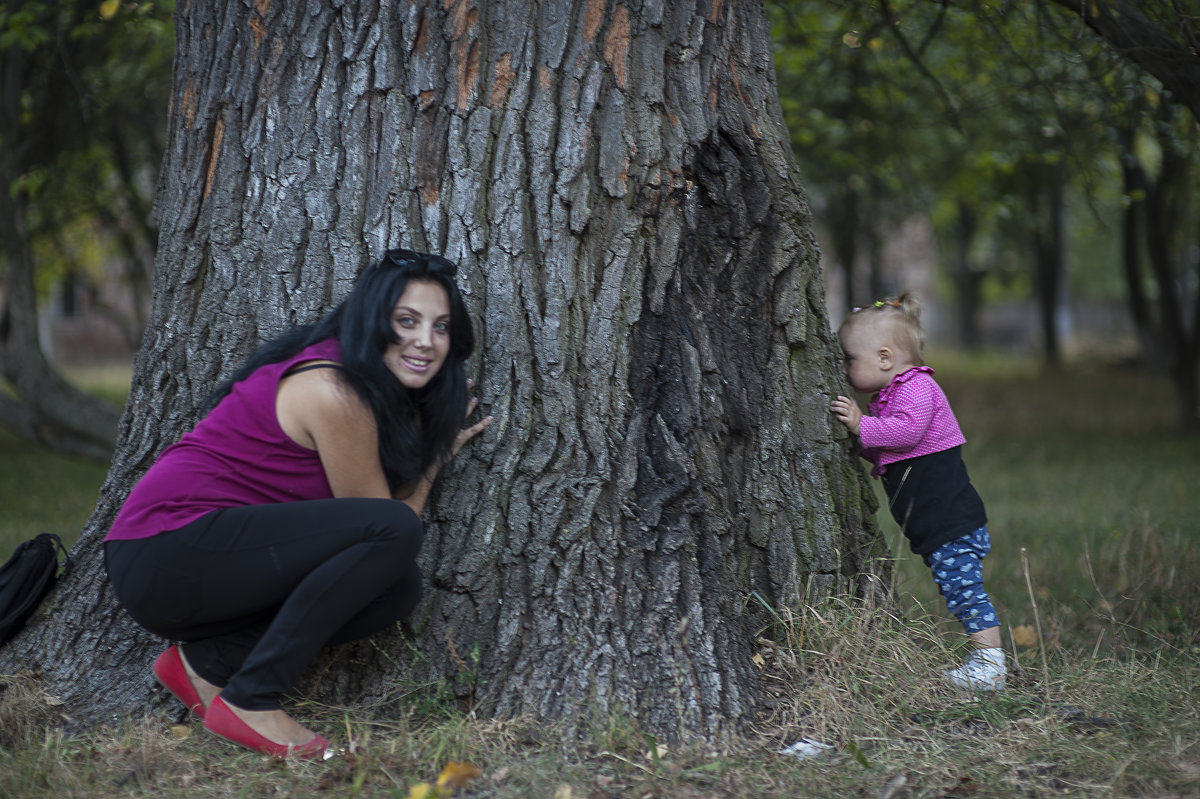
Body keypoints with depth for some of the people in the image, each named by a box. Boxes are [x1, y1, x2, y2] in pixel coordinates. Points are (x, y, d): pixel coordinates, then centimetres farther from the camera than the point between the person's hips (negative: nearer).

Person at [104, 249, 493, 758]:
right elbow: (385, 519, -8)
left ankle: (206, 660, 3)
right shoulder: (334, 391, -16)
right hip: (170, 553, -10)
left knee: (397, 587, 2)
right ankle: (251, 698, -15)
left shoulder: (377, 390, 13)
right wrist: (435, 456, 5)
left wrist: (433, 442, 9)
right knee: (393, 531, -21)